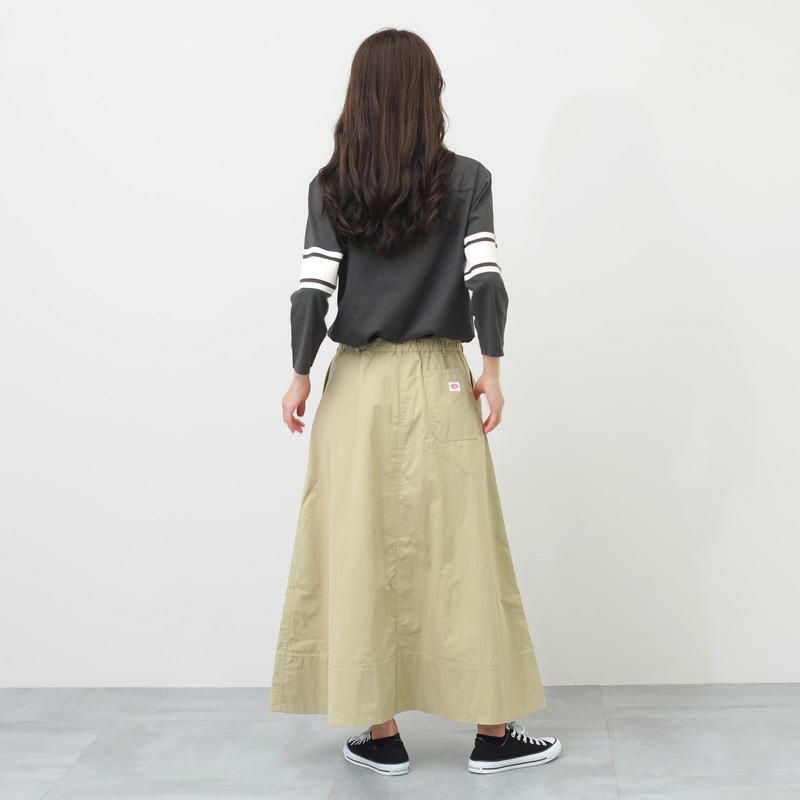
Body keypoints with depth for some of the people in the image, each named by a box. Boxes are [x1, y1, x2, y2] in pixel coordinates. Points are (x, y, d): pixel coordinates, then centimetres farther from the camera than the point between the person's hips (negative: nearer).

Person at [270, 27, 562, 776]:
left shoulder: (329, 187, 2)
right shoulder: (465, 179, 0)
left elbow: (312, 288, -4)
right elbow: (485, 278, -10)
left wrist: (300, 374, 3)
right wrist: (491, 367, -6)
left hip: (357, 385, 1)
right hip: (436, 382, -1)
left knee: (360, 552, 7)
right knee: (461, 551, 5)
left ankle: (379, 733, 14)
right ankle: (492, 731, 13)